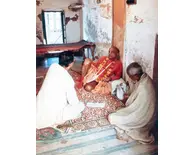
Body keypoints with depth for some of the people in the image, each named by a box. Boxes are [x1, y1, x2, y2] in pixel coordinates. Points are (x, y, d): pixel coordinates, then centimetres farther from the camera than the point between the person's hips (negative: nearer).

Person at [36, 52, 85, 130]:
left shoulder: (53, 66, -2)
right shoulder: (68, 79, -18)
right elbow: (74, 102, -9)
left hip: (38, 110, 7)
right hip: (50, 116, -7)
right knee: (81, 105, 6)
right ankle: (56, 120, 2)